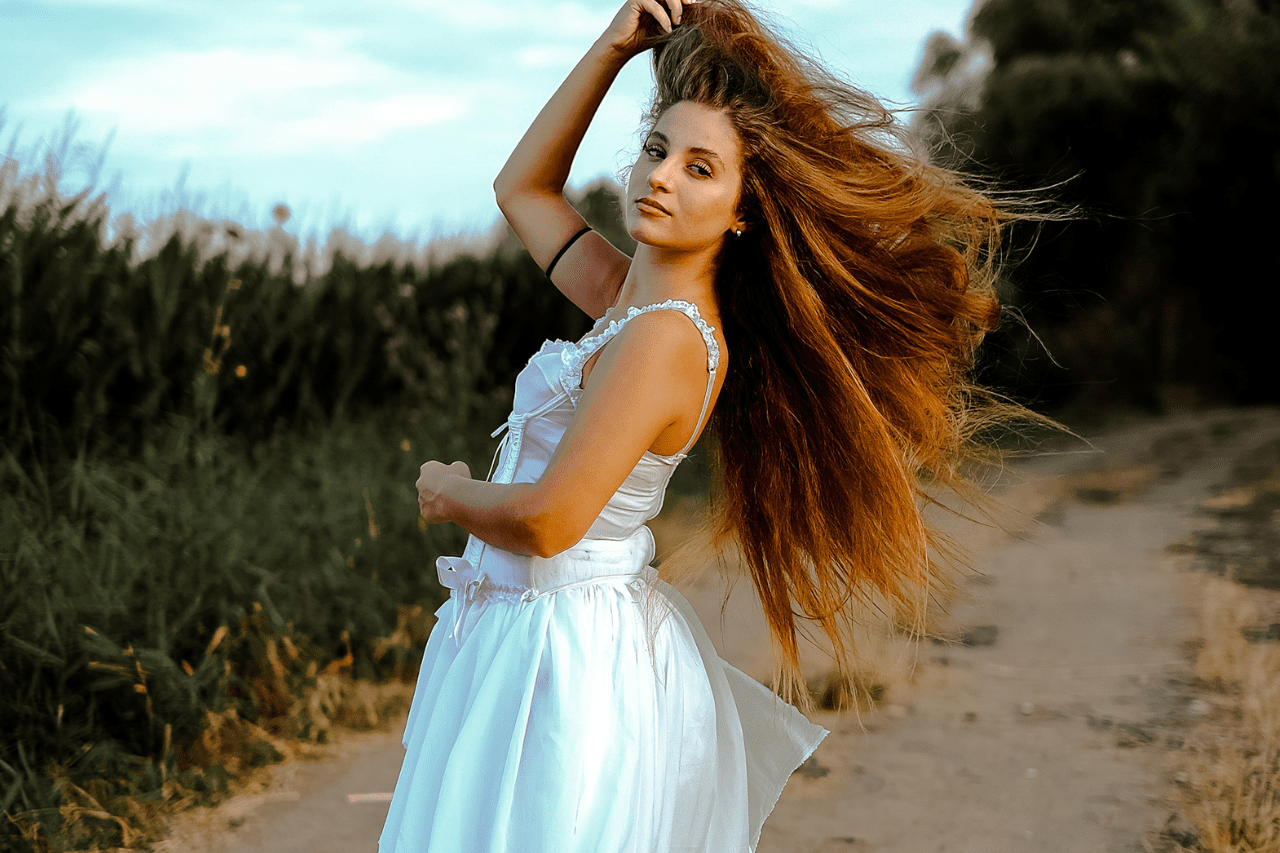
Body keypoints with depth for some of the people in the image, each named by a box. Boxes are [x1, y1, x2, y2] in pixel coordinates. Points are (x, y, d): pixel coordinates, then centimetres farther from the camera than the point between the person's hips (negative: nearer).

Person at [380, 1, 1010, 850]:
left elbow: (545, 522, -26)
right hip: (523, 631, 9)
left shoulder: (667, 339, -22)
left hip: (567, 653, -9)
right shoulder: (631, 299, 4)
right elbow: (523, 186, 19)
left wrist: (449, 494, -5)